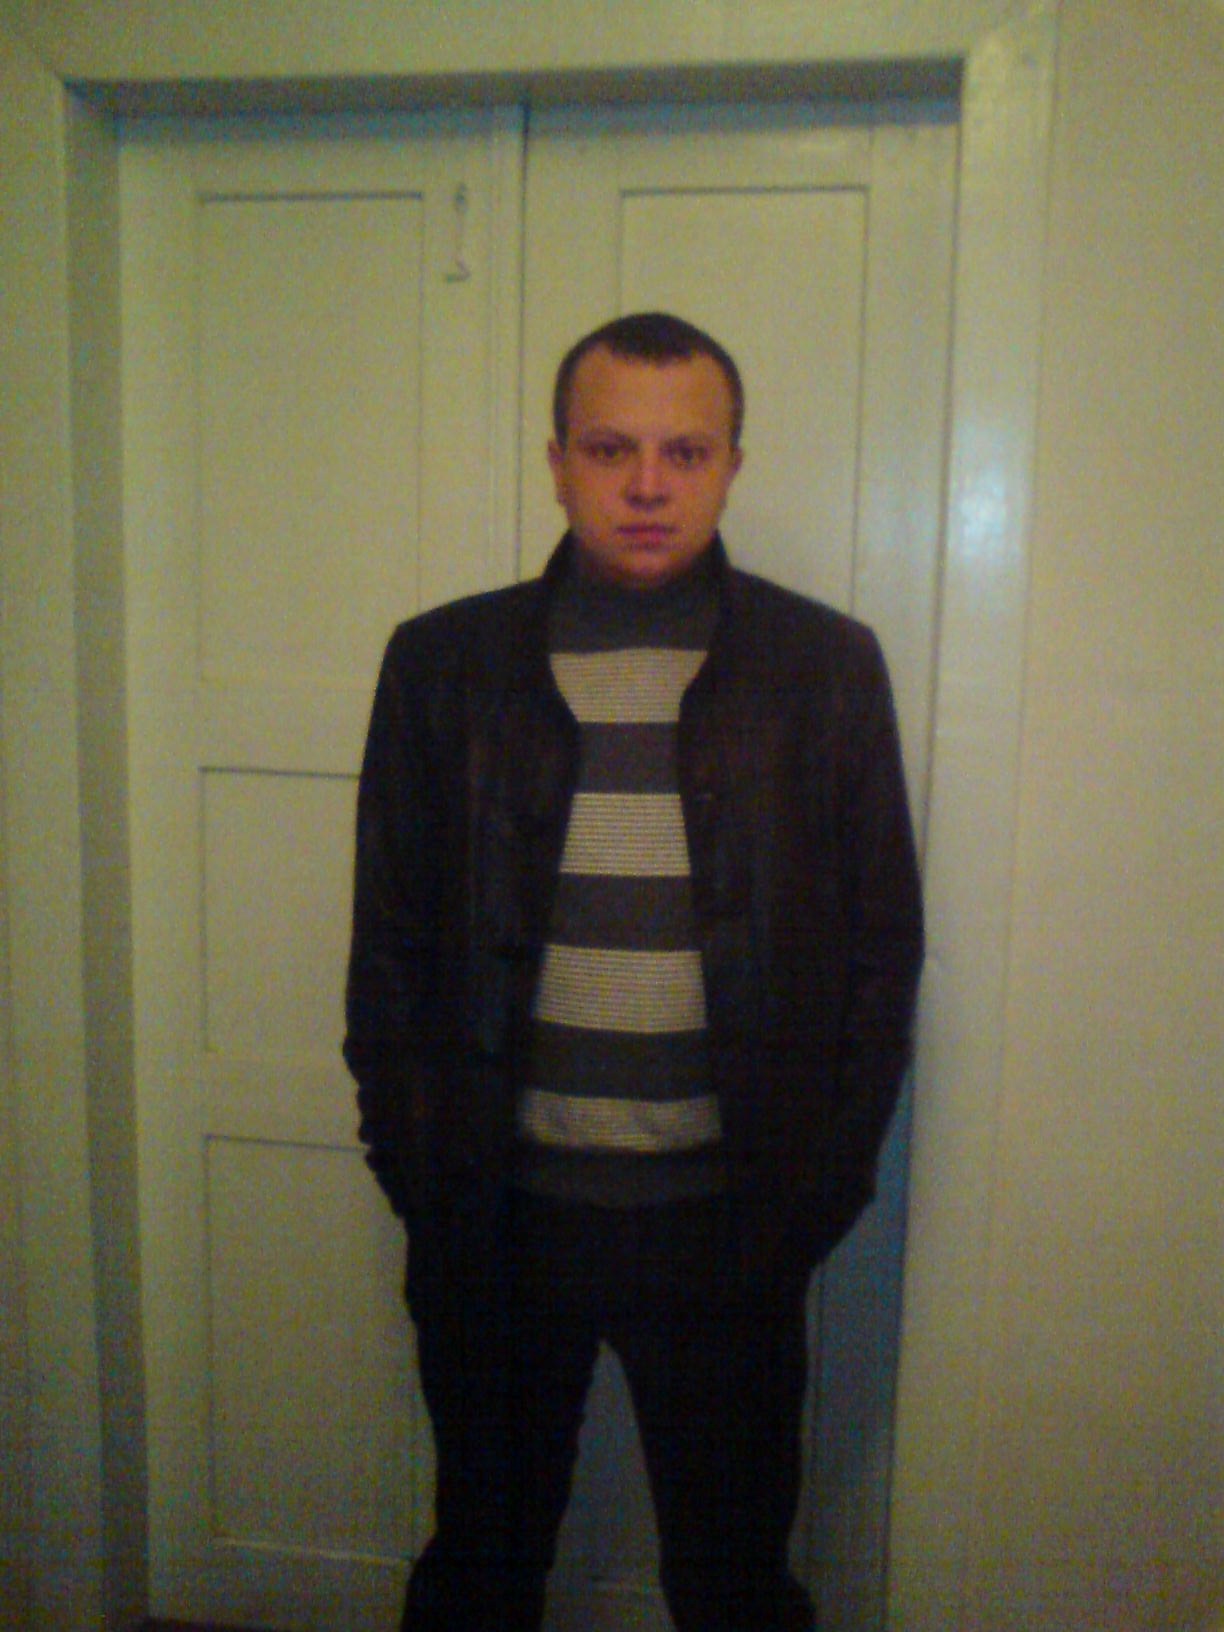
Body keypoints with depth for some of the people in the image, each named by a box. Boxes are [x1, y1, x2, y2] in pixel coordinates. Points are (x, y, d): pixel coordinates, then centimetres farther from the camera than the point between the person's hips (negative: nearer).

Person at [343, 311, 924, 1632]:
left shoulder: (827, 667, -3)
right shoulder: (442, 662, -1)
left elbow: (883, 947, 1)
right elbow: (389, 942, 4)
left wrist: (817, 1187, -4)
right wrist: (415, 1168, -2)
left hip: (728, 1224, 0)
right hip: (499, 1215, 1)